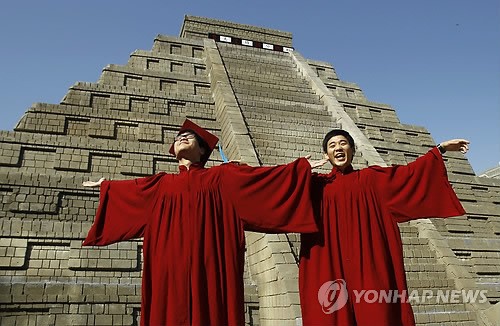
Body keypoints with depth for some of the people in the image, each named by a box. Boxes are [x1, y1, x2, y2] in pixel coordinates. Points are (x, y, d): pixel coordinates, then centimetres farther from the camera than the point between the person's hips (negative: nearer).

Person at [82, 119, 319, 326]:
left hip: (210, 265, -2)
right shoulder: (161, 184, 19)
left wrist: (302, 166, 6)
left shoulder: (221, 176, 10)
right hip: (171, 267, 3)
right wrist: (105, 186, 48)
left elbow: (264, 174, 8)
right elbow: (128, 188, 36)